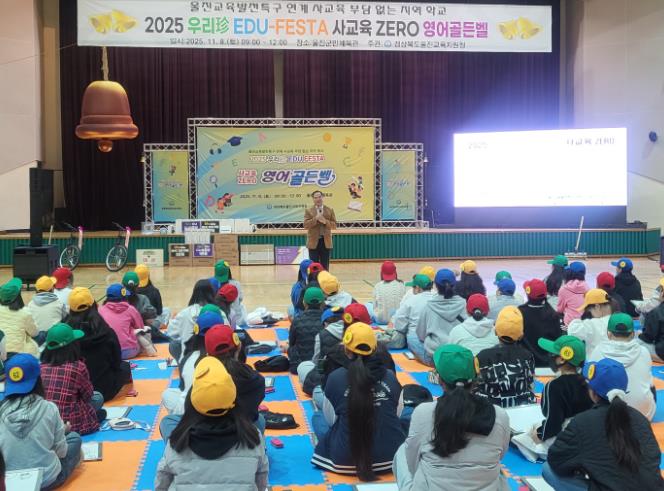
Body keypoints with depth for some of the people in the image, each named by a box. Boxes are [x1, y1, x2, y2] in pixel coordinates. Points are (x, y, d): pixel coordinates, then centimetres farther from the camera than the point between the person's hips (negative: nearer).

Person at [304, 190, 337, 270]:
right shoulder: (308, 211, 3)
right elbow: (305, 225, -7)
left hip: (326, 241, 1)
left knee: (325, 266, 5)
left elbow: (334, 225, 3)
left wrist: (325, 221, -14)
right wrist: (315, 219, -18)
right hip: (313, 242, -1)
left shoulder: (330, 210, 8)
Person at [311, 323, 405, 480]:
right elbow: (396, 415, 10)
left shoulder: (336, 378, -10)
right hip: (392, 457, 4)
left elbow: (330, 418, 2)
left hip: (346, 460, -3)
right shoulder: (390, 377, -3)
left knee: (317, 417, 22)